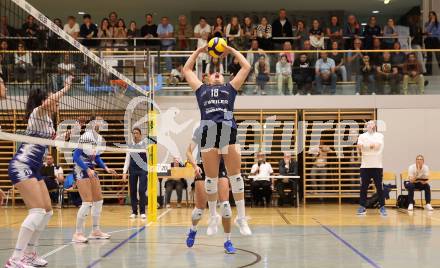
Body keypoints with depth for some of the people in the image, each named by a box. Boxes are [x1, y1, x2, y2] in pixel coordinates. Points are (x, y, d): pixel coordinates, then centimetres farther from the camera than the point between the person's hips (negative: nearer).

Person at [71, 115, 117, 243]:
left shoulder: (99, 138, 7)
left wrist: (106, 168, 4)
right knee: (87, 202, -14)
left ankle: (96, 231, 22)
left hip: (91, 170, 9)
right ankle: (78, 234, -6)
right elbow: (76, 156, -20)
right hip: (81, 171, -9)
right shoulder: (86, 136, -18)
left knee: (99, 201, 10)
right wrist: (87, 169, -27)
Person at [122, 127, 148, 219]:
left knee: (142, 190, -8)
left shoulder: (145, 145, 0)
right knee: (132, 191, 4)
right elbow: (127, 160, 11)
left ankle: (142, 212, 0)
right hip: (132, 170, 3)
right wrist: (124, 172, 2)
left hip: (143, 170, -3)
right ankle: (134, 212, 12)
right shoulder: (130, 146, 9)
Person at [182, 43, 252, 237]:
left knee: (235, 176, -3)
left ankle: (241, 217, 1)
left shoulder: (230, 88, 24)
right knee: (211, 178, 2)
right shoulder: (202, 89, 26)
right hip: (208, 132, 1)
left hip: (229, 131, -1)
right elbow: (186, 70, 34)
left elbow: (246, 67, 26)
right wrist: (198, 51, 37)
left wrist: (232, 51, 32)